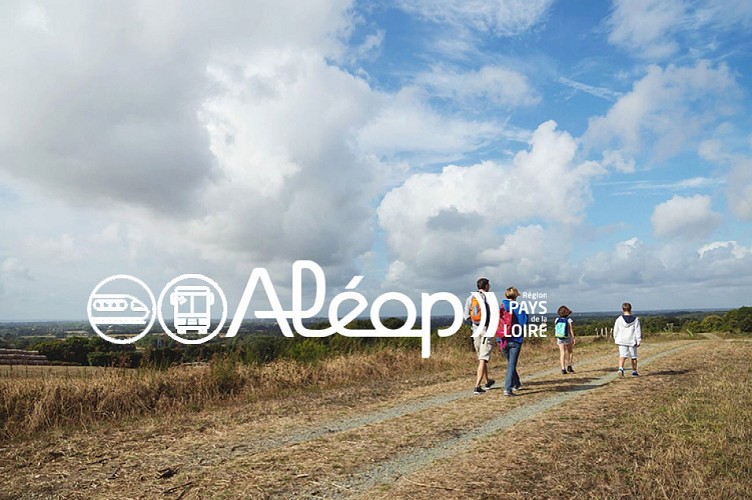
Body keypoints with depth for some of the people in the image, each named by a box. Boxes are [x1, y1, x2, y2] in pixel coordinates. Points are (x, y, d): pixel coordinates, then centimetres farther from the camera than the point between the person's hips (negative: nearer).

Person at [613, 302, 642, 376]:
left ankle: (621, 368, -25)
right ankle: (634, 372, 21)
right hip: (632, 341, 0)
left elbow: (616, 330, 5)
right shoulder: (635, 319, -2)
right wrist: (638, 341, 2)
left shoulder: (619, 319, -1)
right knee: (634, 357, 13)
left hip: (622, 341, 0)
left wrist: (615, 339, 17)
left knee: (622, 355, -2)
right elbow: (638, 331, -3)